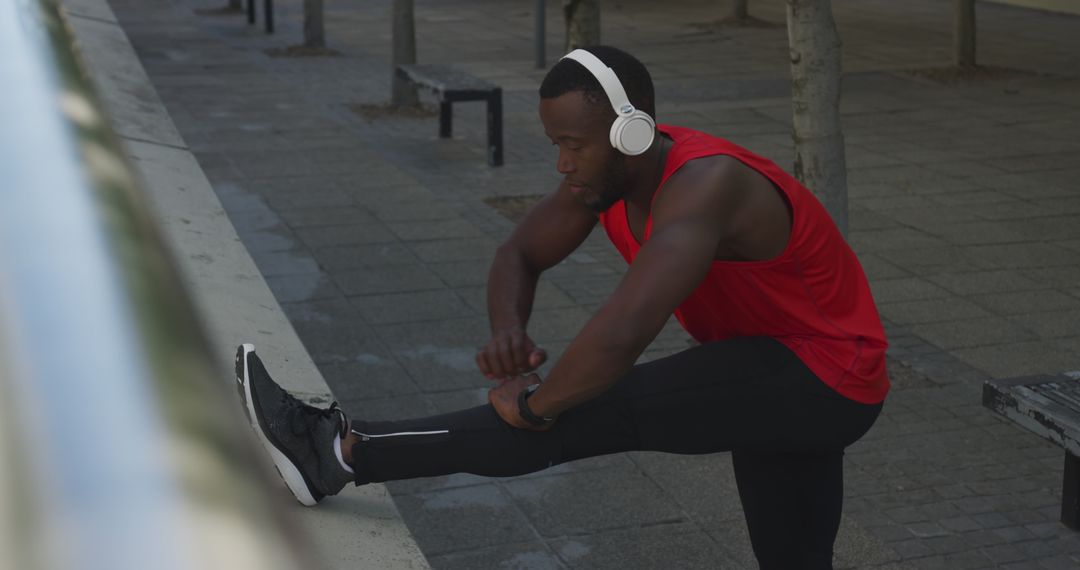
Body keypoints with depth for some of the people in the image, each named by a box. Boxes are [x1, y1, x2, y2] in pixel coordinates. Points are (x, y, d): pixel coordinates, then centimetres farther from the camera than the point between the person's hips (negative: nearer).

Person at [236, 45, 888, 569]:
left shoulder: (701, 186, -32)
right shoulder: (609, 168, -5)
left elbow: (619, 337, -44)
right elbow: (520, 255, 5)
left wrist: (534, 405, -28)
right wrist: (508, 333, -17)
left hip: (823, 377, -9)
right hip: (768, 380, 9)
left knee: (612, 408, -23)